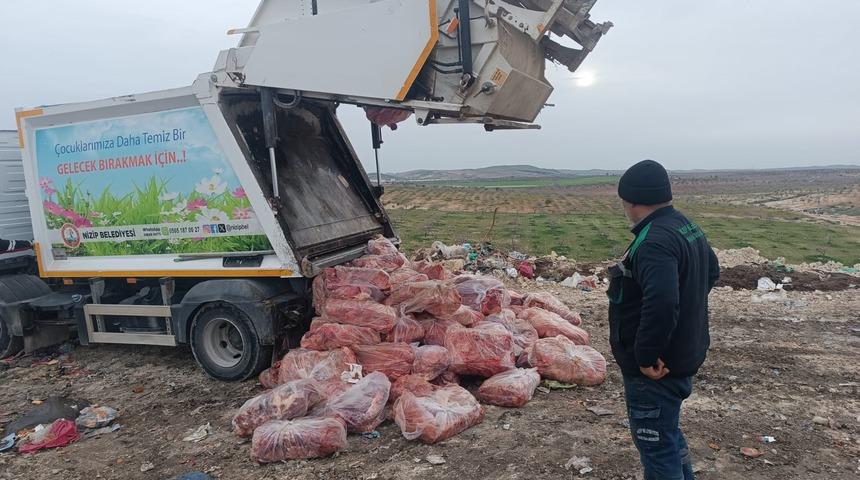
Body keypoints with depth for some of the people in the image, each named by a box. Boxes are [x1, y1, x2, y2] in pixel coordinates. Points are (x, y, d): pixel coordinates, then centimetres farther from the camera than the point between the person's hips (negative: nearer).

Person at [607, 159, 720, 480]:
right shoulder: (687, 227, 7)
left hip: (655, 368, -10)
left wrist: (646, 357, -28)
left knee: (656, 445, 4)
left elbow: (660, 305, -39)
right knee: (669, 434, 28)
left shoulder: (654, 242, -27)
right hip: (683, 355, 10)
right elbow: (712, 272, 23)